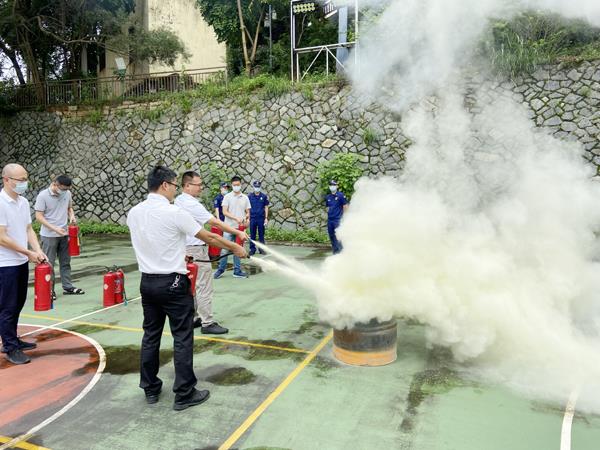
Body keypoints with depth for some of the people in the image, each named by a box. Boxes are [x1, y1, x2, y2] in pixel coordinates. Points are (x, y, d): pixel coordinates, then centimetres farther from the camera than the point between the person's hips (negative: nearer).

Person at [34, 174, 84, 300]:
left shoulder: (67, 193, 0)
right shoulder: (43, 196, -14)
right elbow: (39, 217, -14)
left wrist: (72, 216, -6)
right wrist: (55, 228, -23)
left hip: (64, 234, 5)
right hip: (49, 235, -5)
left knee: (65, 262, 13)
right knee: (49, 264, 3)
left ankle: (68, 287, 22)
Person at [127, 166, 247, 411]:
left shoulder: (133, 213, 3)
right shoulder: (175, 213, -16)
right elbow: (209, 237, -9)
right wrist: (235, 248, 5)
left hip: (147, 282, 7)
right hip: (172, 283, -7)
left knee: (151, 335, 16)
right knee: (182, 338, 3)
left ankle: (150, 389, 27)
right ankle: (184, 394, 11)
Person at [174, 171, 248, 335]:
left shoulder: (178, 200, 10)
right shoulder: (192, 204, -20)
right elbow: (215, 222, -25)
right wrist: (238, 232, -25)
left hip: (186, 250, 10)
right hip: (196, 250, -10)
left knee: (192, 286, 15)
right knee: (204, 288, -4)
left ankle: (193, 318, 22)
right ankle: (207, 323, 1)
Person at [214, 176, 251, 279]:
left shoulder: (245, 198, 8)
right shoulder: (227, 197, -1)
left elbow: (248, 212, 11)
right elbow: (224, 212, -7)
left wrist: (246, 218, -12)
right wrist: (236, 218, -19)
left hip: (240, 228, 3)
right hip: (229, 227, -3)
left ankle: (237, 271, 15)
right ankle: (221, 269, 12)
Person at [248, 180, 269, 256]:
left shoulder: (264, 196, 2)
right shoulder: (250, 196, 4)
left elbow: (266, 207, 4)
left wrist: (266, 218, -2)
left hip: (261, 218, -1)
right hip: (252, 218, 1)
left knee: (261, 234, 5)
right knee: (252, 235, 5)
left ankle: (262, 249, 12)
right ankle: (252, 249, 12)